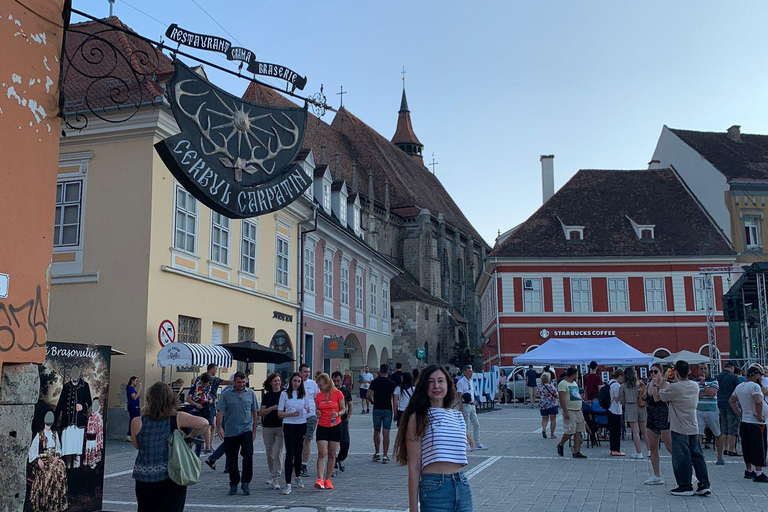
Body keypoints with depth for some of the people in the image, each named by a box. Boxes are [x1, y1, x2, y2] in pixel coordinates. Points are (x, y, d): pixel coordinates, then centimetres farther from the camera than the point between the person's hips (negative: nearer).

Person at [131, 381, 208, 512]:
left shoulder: (137, 422, -9)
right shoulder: (177, 419, -9)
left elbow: (136, 445, 6)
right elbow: (204, 423, -14)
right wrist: (190, 437, 3)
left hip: (145, 478, 0)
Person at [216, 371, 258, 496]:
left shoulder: (250, 393, 6)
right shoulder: (226, 394, 2)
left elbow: (255, 412, 11)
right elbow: (220, 412, -2)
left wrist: (254, 430, 8)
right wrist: (220, 427, -14)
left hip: (246, 429, 0)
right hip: (230, 432, 0)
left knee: (248, 455, -13)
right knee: (232, 459, 7)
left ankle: (245, 482, -1)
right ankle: (233, 484, 20)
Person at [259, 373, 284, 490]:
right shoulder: (267, 396, 8)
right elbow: (261, 412, 2)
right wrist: (273, 408, -13)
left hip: (281, 427, -3)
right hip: (267, 427, 3)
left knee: (277, 452, -12)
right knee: (269, 453, 10)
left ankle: (276, 478, -11)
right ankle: (272, 475, 27)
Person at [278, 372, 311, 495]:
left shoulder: (303, 394, 9)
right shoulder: (284, 394, 1)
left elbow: (308, 409, 17)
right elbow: (279, 413, -1)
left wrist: (306, 410, -6)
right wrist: (291, 414, -17)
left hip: (301, 425, 3)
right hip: (289, 425, -3)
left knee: (298, 452, 12)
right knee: (290, 453, -11)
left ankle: (298, 477, 33)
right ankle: (288, 484, -13)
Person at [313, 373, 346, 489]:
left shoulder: (337, 393, -5)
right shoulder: (318, 395, 5)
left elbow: (343, 409, 2)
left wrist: (338, 414, -19)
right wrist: (317, 412, -8)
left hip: (336, 427, -2)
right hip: (322, 427, 2)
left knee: (332, 454, 5)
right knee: (322, 454, -10)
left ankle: (328, 479, 15)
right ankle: (320, 479, -15)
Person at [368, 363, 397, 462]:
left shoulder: (375, 382, -2)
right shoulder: (391, 383, -2)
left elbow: (367, 396, -7)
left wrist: (372, 401, 11)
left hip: (377, 409, 0)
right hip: (388, 409, 0)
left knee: (376, 431, 15)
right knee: (386, 433, 1)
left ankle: (377, 453, 16)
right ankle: (385, 455, 0)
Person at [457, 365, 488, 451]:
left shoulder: (470, 381, 13)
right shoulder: (461, 382, -13)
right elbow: (459, 397, -17)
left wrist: (474, 401, 9)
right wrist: (460, 408, -21)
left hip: (472, 405, 9)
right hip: (465, 405, -9)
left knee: (476, 424, 10)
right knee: (465, 426, -3)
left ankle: (477, 444, 17)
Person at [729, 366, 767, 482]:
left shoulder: (739, 387, 11)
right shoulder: (754, 386, -16)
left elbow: (731, 401, 20)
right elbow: (758, 401, -32)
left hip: (744, 421, 8)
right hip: (756, 422, -8)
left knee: (747, 447, 15)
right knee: (759, 448, -4)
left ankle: (749, 470, 23)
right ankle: (758, 473, -5)